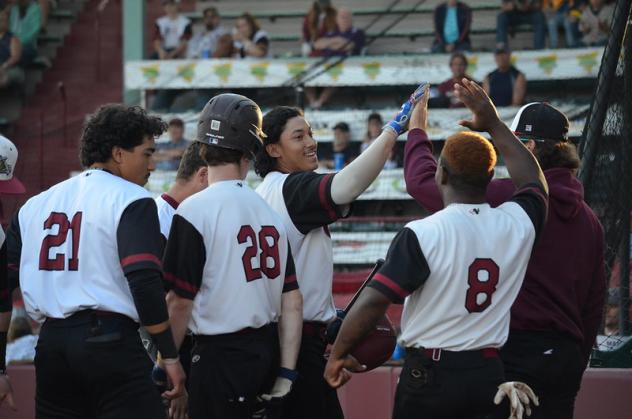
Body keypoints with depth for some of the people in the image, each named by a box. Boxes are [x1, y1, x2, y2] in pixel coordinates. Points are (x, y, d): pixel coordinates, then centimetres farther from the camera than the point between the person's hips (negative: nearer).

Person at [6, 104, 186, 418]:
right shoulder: (131, 200, -4)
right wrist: (169, 356, -12)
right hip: (111, 342, -6)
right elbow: (144, 282, -16)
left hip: (49, 344, 6)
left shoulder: (34, 206, 16)